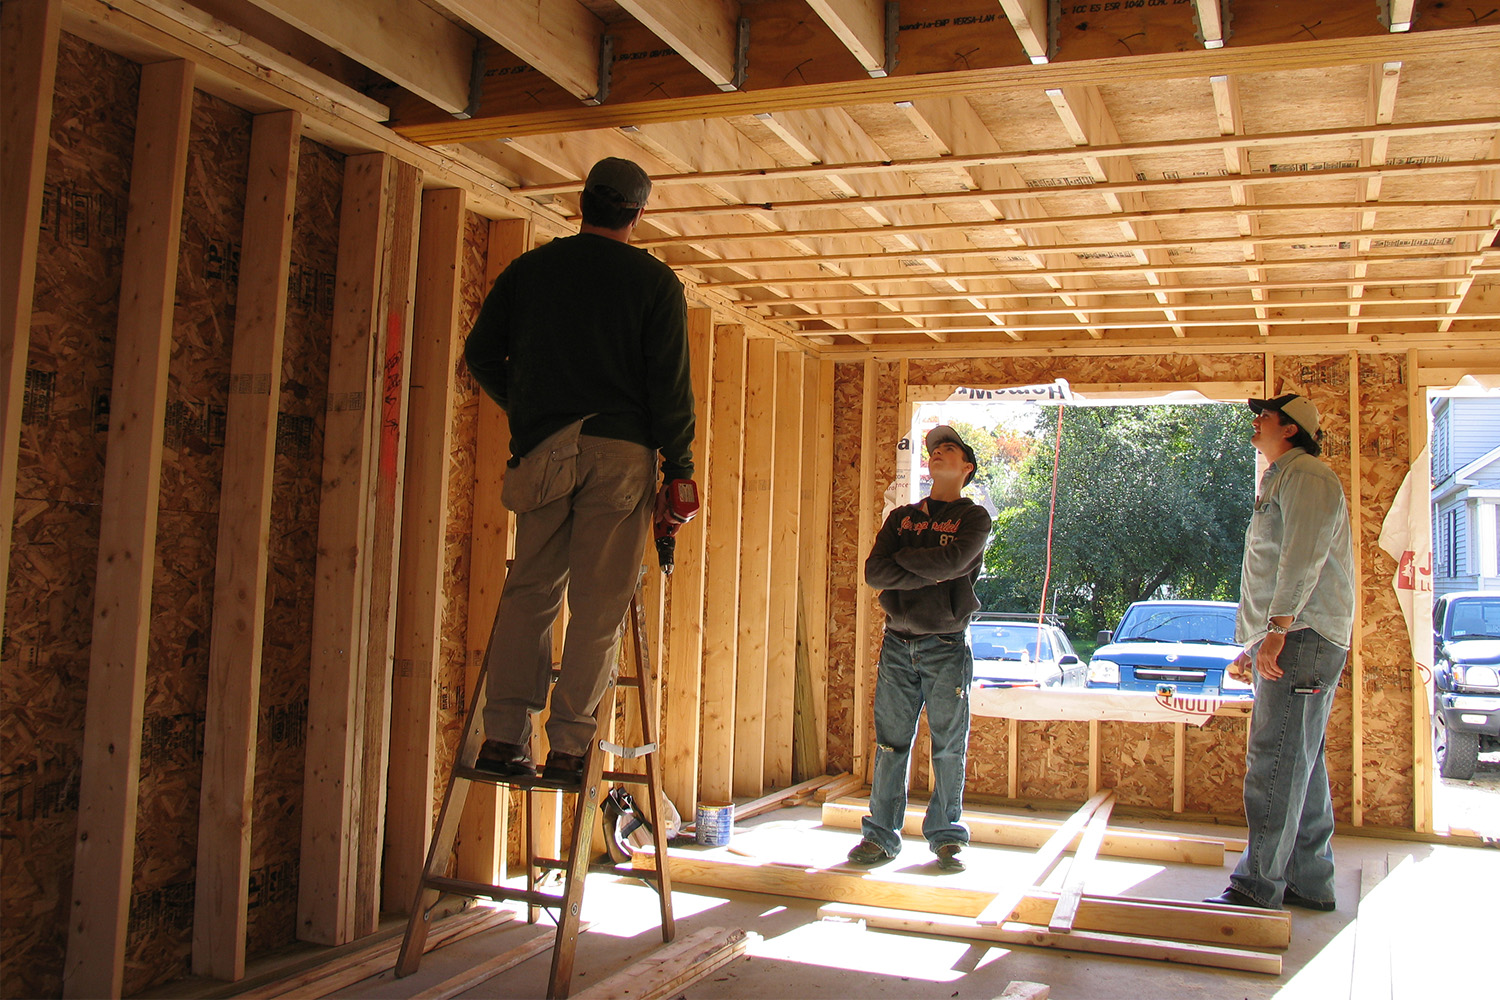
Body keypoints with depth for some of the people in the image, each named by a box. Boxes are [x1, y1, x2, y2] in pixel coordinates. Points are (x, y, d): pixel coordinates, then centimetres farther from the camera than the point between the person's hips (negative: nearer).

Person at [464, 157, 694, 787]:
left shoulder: (529, 268, 12)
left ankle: (503, 735, 4)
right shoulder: (655, 281, 3)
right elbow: (670, 381, -4)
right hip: (620, 451, -3)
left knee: (530, 589, 9)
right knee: (599, 603, 1)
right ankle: (568, 746, 1)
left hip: (541, 451, 3)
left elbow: (480, 354, 13)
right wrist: (678, 464, 3)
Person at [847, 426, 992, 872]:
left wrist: (902, 557, -4)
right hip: (897, 645, 3)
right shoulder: (901, 517, 14)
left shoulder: (973, 517, 4)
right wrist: (930, 573, -10)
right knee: (890, 745, 5)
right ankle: (881, 835, 13)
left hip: (946, 647, -3)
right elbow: (874, 572, -1)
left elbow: (952, 561, -17)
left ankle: (946, 837, 13)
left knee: (949, 749, 2)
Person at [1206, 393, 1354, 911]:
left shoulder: (1306, 476, -6)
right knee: (1301, 765, 11)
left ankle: (1256, 886, -11)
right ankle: (1310, 881, 16)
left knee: (1275, 765, -12)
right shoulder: (1280, 481, 26)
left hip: (1301, 639, -11)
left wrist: (1278, 626, -26)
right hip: (1288, 642, 11)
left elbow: (1304, 555, -20)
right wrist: (1253, 645, 26)